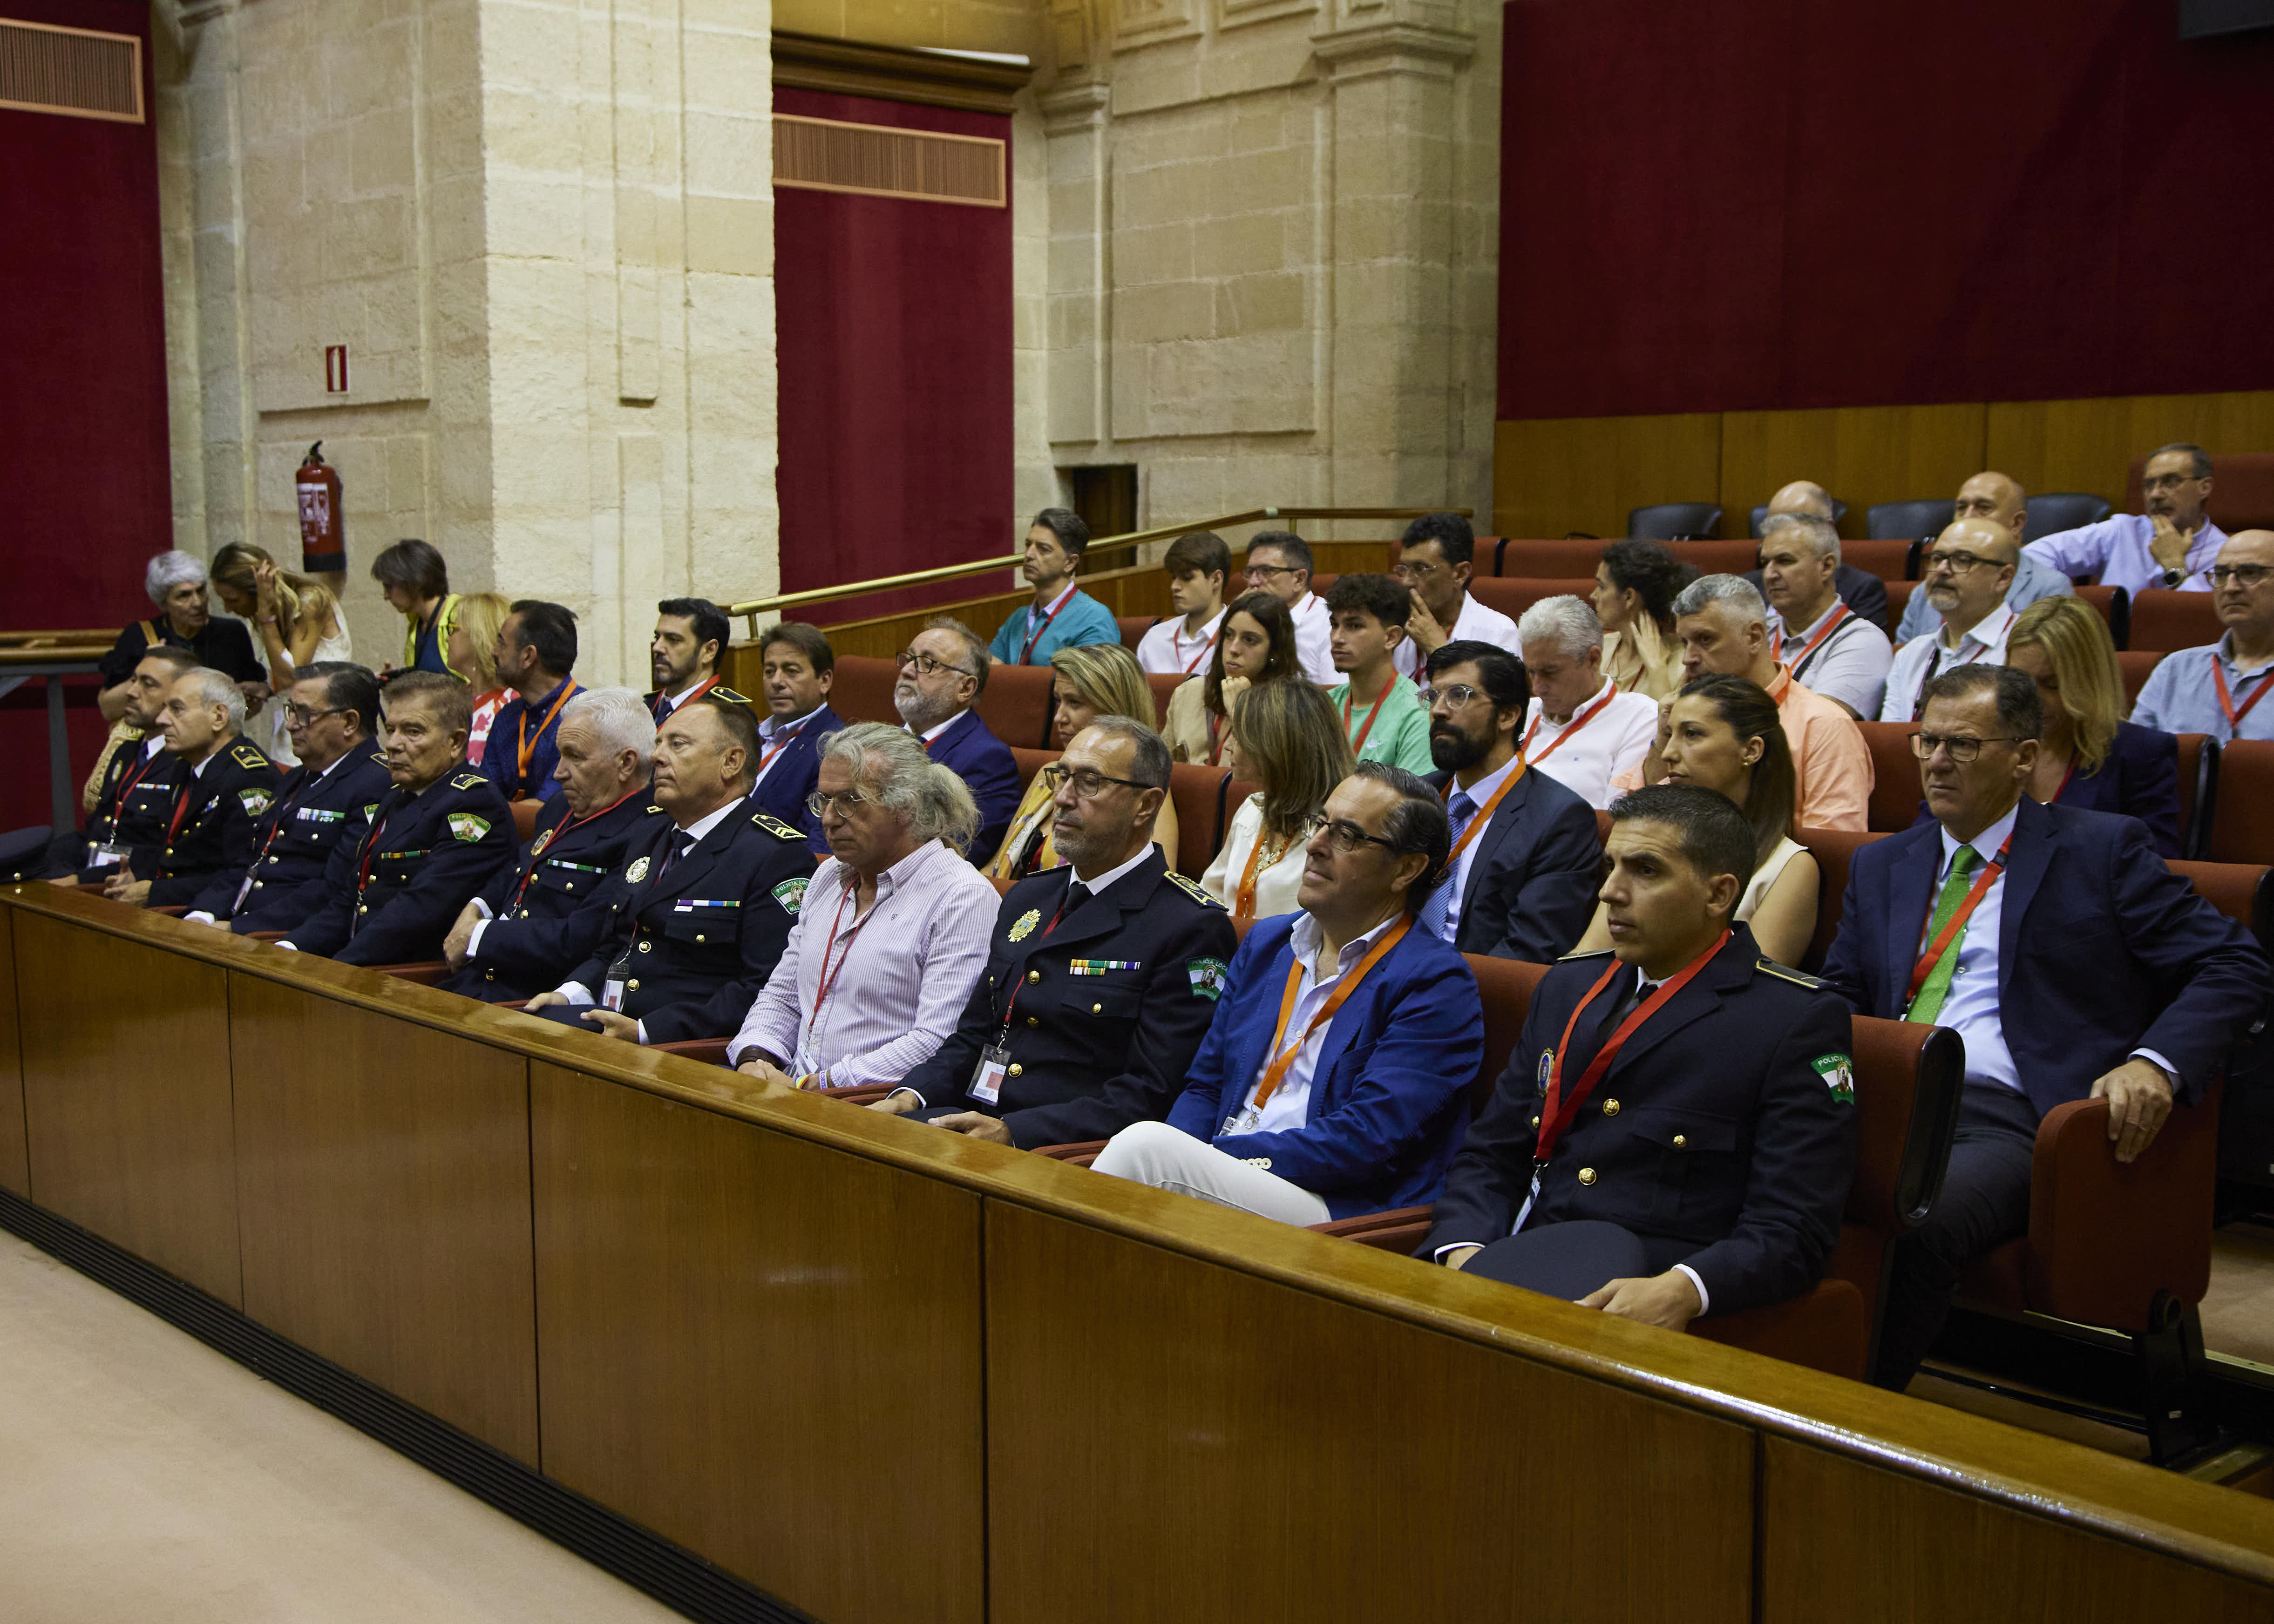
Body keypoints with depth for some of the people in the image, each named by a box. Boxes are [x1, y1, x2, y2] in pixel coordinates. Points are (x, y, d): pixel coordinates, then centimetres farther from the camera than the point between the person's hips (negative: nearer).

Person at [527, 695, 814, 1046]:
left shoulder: (778, 856, -8)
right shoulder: (651, 834, 21)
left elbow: (765, 992, -16)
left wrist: (646, 1031, -21)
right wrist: (571, 993, 6)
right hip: (605, 1017, 8)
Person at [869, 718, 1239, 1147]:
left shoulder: (1192, 928, -7)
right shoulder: (1028, 899, 19)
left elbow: (1151, 1097, -13)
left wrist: (1012, 1131, -21)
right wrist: (910, 1096, 2)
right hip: (971, 1121, 7)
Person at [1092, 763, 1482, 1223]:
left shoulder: (1436, 983, -4)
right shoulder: (1266, 943, 19)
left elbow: (1367, 1141, -13)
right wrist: (1175, 1164, -4)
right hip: (1226, 1176, 6)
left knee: (1147, 1143, -27)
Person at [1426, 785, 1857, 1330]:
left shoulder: (1799, 1021, 0)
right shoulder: (1570, 985, 20)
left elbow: (1793, 1230, -7)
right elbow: (1490, 1157, 17)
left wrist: (1680, 1292, -26)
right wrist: (1463, 1253, -4)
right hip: (1518, 1258, 5)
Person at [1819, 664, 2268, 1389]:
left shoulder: (2100, 850, 9)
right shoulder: (1880, 866, 24)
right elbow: (1838, 999, 26)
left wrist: (2155, 1063, -13)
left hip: (2006, 1118, -4)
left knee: (1917, 1224, -37)